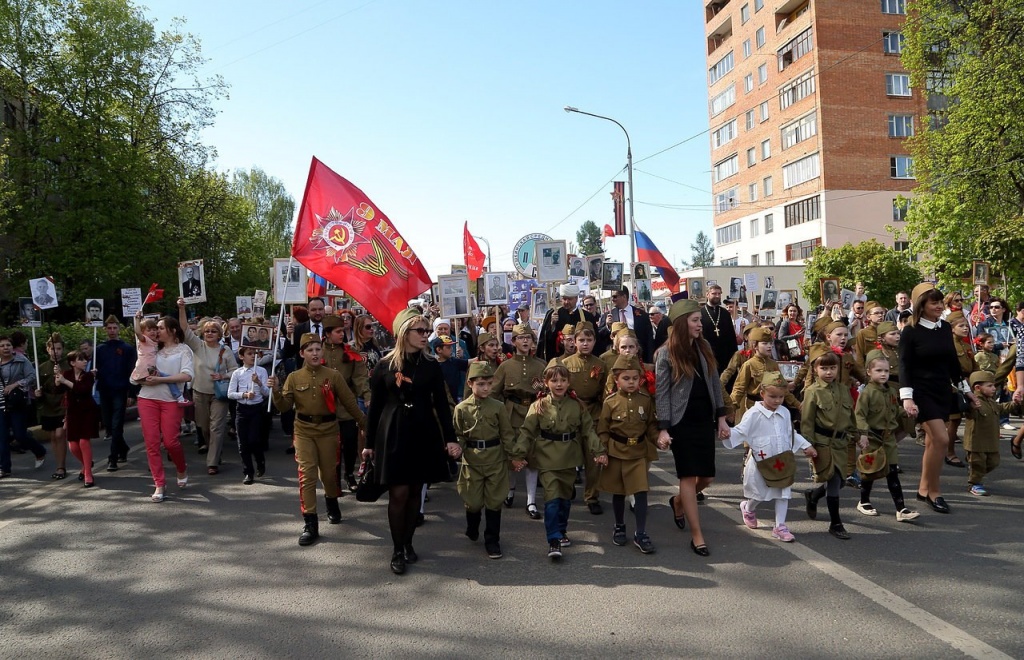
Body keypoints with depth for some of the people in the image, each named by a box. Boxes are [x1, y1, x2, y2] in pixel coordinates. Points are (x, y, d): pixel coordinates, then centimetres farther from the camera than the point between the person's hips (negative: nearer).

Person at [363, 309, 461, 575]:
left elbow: (441, 404, 2)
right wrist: (369, 443, 5)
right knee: (399, 493, -4)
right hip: (393, 434, -2)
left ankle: (408, 543, 24)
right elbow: (375, 406, 3)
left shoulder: (431, 366, 2)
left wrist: (450, 439, -6)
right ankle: (397, 550, 9)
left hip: (424, 434, 2)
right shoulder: (385, 366, -2)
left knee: (415, 491, 8)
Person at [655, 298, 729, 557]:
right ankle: (697, 536, 4)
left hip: (705, 419, 5)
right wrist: (663, 429, -14)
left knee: (707, 477, 7)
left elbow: (715, 384, 11)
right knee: (688, 476, -4)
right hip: (682, 421, -5)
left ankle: (678, 502, 37)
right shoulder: (666, 354, -7)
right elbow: (661, 393, -8)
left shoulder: (704, 347, 8)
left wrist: (721, 418, 7)